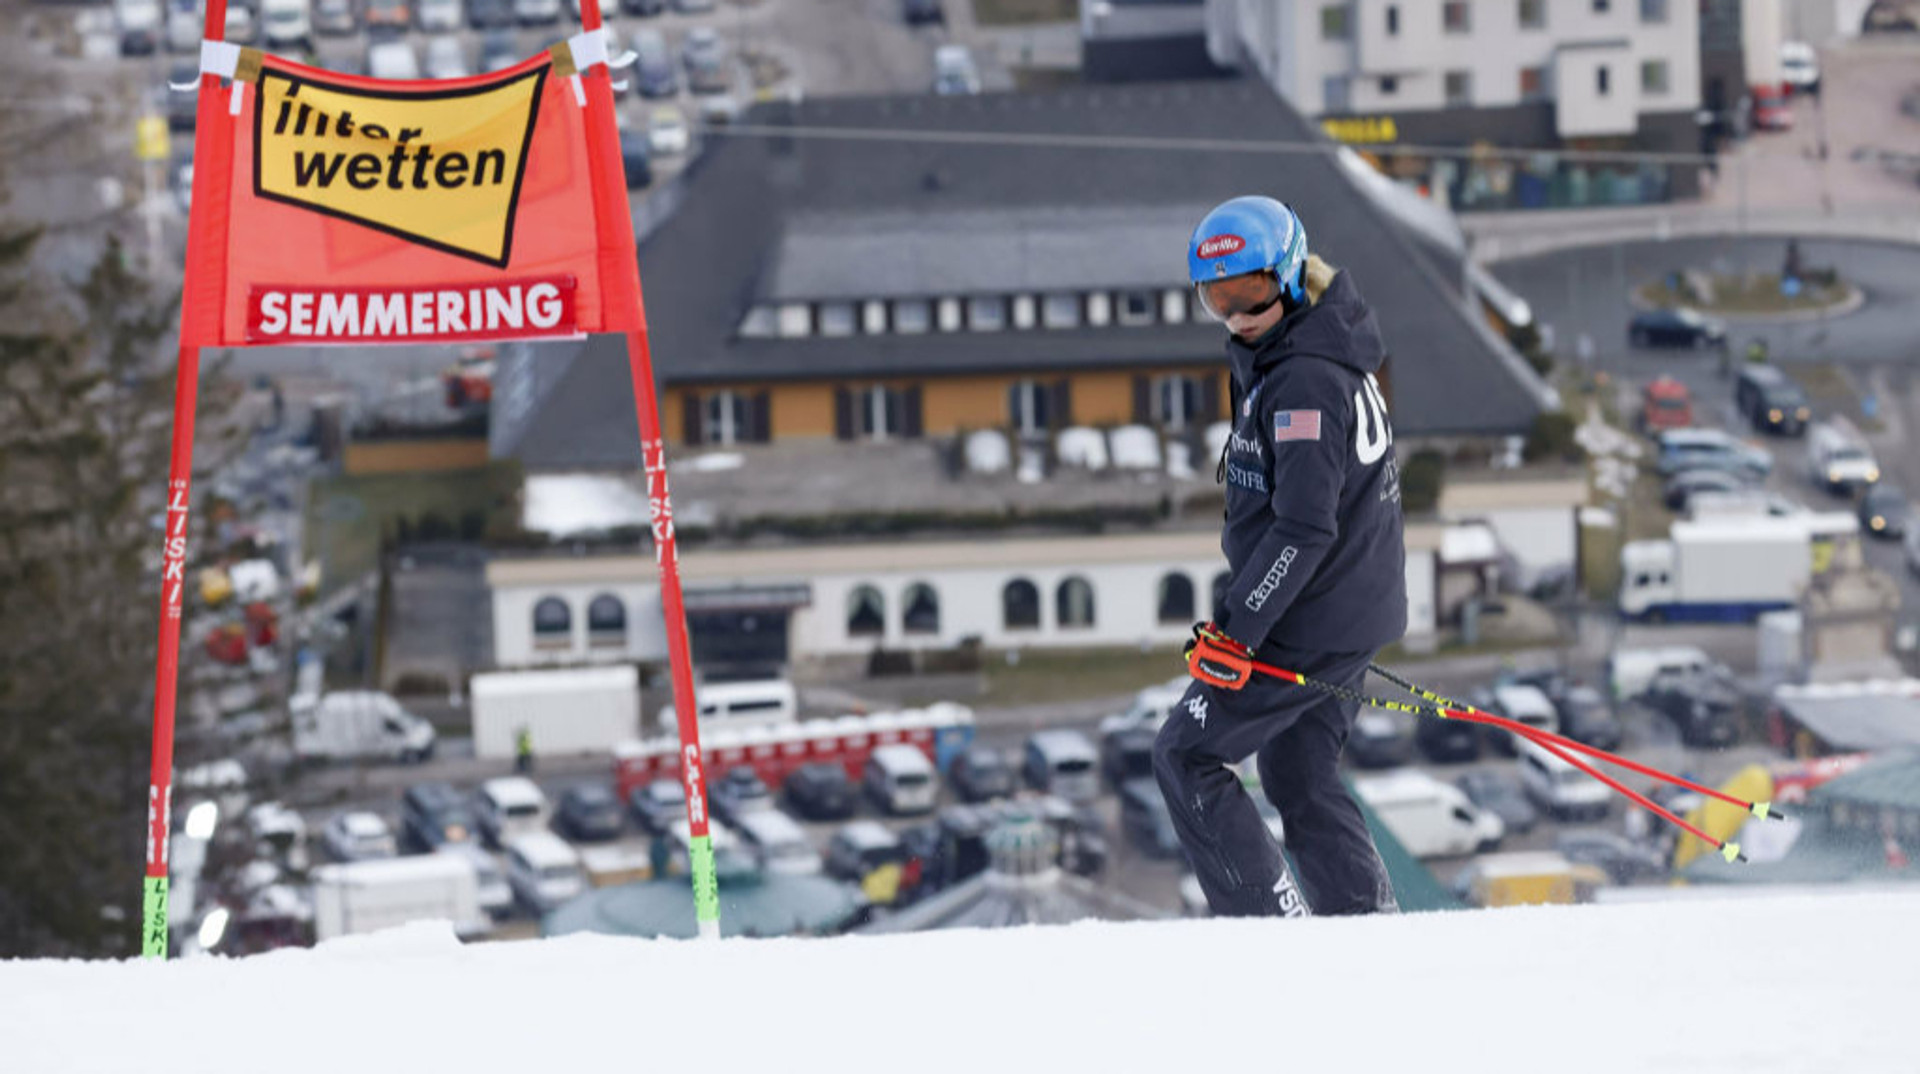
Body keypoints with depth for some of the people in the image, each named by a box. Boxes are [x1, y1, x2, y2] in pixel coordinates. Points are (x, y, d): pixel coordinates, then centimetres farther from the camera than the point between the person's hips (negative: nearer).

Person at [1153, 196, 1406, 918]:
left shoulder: (1303, 382, -22)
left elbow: (1303, 530, -26)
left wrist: (1235, 627, -25)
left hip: (1306, 626, -10)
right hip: (1356, 614, 10)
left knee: (1187, 759, -1)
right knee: (1300, 776, 18)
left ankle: (1272, 925, -5)